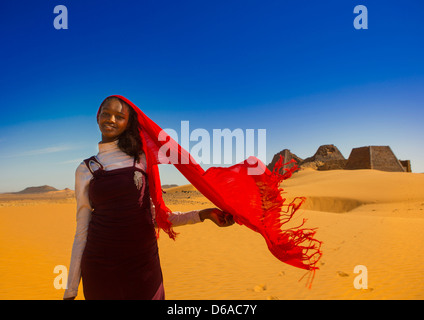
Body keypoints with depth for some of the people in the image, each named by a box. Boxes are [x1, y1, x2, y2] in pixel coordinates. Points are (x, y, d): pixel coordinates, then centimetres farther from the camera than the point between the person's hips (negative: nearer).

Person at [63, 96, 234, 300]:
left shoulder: (142, 159, 3)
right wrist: (70, 289, 5)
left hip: (143, 265, 0)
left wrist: (203, 214, -2)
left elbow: (155, 216, 6)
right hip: (99, 267, 0)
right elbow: (82, 230, 6)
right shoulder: (85, 170, 5)